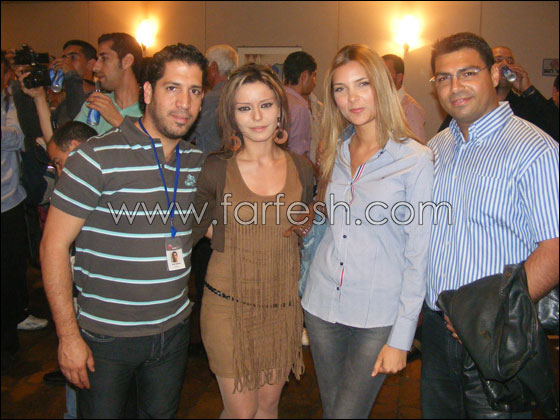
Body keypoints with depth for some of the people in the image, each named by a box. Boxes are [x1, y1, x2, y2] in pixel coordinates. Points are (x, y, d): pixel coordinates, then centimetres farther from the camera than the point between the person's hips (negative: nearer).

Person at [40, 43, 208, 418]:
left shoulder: (198, 162, 2)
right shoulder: (97, 157, -15)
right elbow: (54, 247, -12)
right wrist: (68, 335, -12)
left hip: (174, 329, 5)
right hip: (105, 336, -4)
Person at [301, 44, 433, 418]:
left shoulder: (415, 159, -10)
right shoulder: (336, 152, 6)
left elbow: (418, 255, -10)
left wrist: (401, 337, -11)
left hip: (378, 316, -5)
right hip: (323, 304, 5)